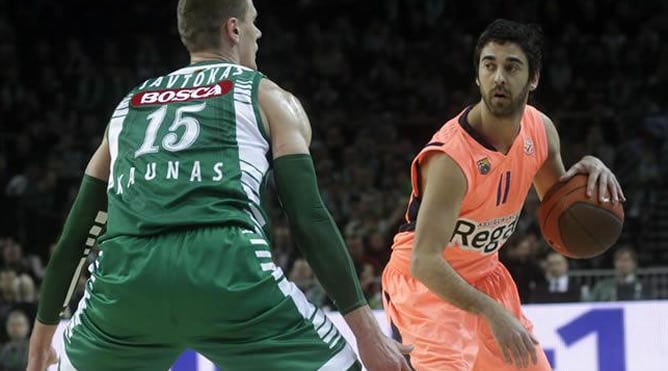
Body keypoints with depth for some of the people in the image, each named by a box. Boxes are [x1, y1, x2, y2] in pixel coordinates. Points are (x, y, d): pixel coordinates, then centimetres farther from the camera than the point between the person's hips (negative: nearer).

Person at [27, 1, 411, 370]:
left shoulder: (130, 105, 31)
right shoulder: (269, 99, 19)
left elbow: (77, 231, 32)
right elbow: (309, 219, 7)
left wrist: (43, 332, 40)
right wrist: (366, 329, 6)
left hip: (128, 274, 4)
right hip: (227, 269, -4)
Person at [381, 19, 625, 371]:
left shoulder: (540, 130, -8)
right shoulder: (452, 156, -31)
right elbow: (424, 261, -35)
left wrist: (589, 171, -12)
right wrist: (492, 313, -44)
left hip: (482, 274, 8)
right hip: (423, 278, -8)